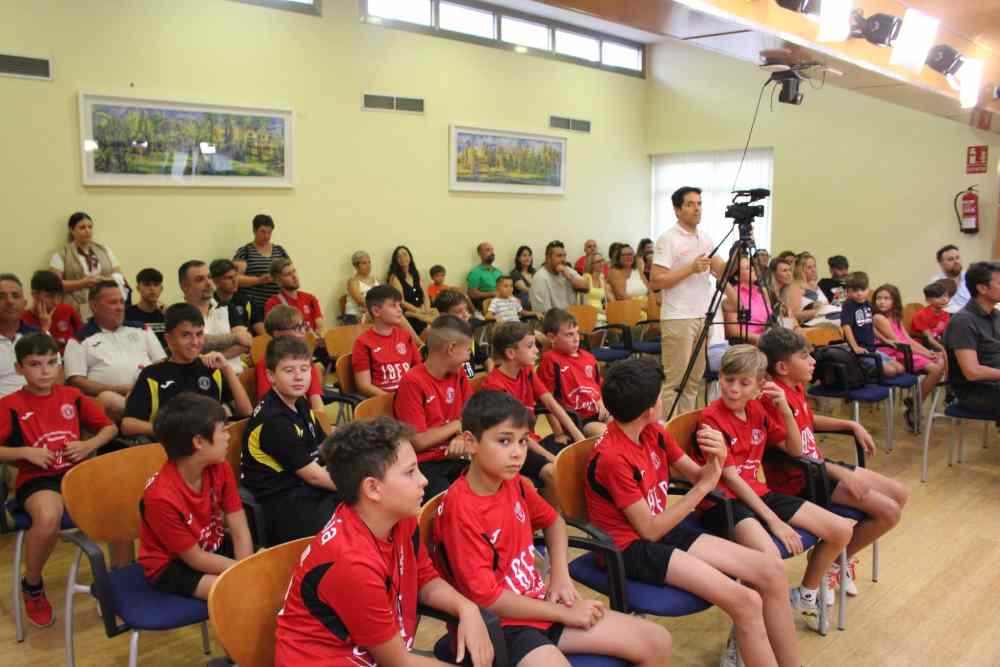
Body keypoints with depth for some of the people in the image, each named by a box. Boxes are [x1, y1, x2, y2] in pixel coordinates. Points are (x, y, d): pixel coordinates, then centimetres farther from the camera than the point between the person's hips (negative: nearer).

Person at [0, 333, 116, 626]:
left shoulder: (72, 396, 9)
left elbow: (110, 428, 16)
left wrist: (89, 445, -2)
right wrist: (26, 452, -14)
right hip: (37, 479, -3)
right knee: (48, 517, -36)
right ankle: (32, 586, -4)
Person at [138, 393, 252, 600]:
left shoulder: (220, 468, -13)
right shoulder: (161, 497, -31)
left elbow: (240, 529, -13)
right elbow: (196, 559, -22)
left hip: (213, 547, 6)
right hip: (170, 565, -6)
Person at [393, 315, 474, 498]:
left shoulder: (459, 376, 8)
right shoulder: (413, 383, -14)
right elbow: (418, 442, -15)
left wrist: (462, 438, -11)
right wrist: (457, 425, -5)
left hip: (452, 459, 6)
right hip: (421, 465, -6)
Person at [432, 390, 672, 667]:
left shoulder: (515, 483, 0)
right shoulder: (460, 509, -22)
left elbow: (552, 520, 21)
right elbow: (486, 597, -20)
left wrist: (560, 576, 3)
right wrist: (566, 613, -13)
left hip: (538, 606, 8)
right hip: (498, 626, -7)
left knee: (657, 642, 4)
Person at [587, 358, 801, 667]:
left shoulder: (654, 433, 1)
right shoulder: (612, 457, -23)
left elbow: (697, 475, 9)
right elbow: (650, 531, -19)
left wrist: (717, 459, -15)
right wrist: (705, 486, -18)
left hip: (663, 528, 8)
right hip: (632, 547, -8)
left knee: (772, 571, -2)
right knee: (746, 601, -23)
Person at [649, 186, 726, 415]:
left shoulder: (706, 238, 13)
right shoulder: (668, 239, -9)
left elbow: (722, 272, 9)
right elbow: (656, 281, -15)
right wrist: (691, 269, -19)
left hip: (703, 316, 7)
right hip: (678, 318, -7)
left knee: (694, 377, 12)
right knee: (675, 379, -6)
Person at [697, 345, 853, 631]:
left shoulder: (757, 410, 7)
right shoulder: (711, 418, -13)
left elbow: (796, 449, 15)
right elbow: (731, 479, -16)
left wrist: (785, 409, -2)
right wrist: (774, 521, -18)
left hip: (759, 493, 8)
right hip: (724, 502, -7)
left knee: (841, 530, 2)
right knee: (769, 556, -36)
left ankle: (805, 595, 25)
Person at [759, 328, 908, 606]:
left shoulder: (796, 388, 5)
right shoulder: (773, 399, -25)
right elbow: (791, 456, -26)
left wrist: (852, 425, 16)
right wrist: (841, 474, -22)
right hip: (800, 480, -10)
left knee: (899, 495, 12)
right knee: (888, 512, -14)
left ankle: (842, 558, 22)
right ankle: (835, 563, 7)